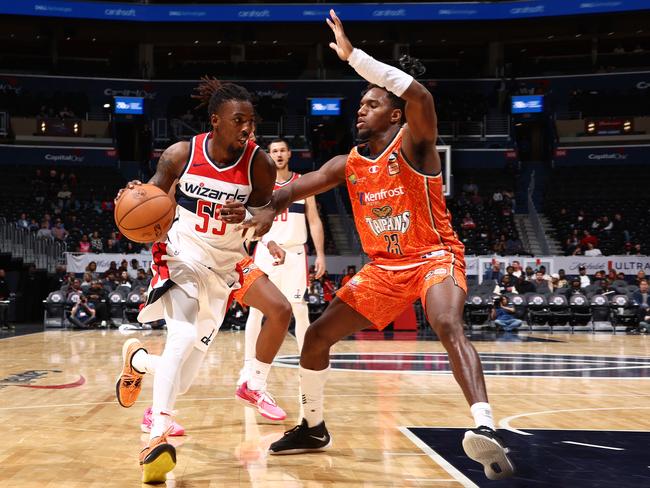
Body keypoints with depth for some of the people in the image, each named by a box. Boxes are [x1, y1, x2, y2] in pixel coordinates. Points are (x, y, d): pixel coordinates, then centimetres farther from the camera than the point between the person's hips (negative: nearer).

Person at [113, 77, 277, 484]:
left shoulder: (260, 165, -13)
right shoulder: (181, 155, -12)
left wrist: (247, 217, -27)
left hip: (223, 268, 2)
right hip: (181, 255, -2)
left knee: (182, 379, 3)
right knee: (184, 336, -31)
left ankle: (137, 359, 37)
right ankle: (158, 438, -23)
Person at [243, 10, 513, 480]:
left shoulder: (413, 145, -13)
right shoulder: (347, 164, 5)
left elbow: (421, 96, -33)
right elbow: (299, 187, 3)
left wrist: (353, 55, -32)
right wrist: (270, 210, -21)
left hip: (434, 257, -6)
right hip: (383, 267, 6)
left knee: (448, 325, -37)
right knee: (316, 337, 5)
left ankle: (486, 429, -47)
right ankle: (314, 429, 24)